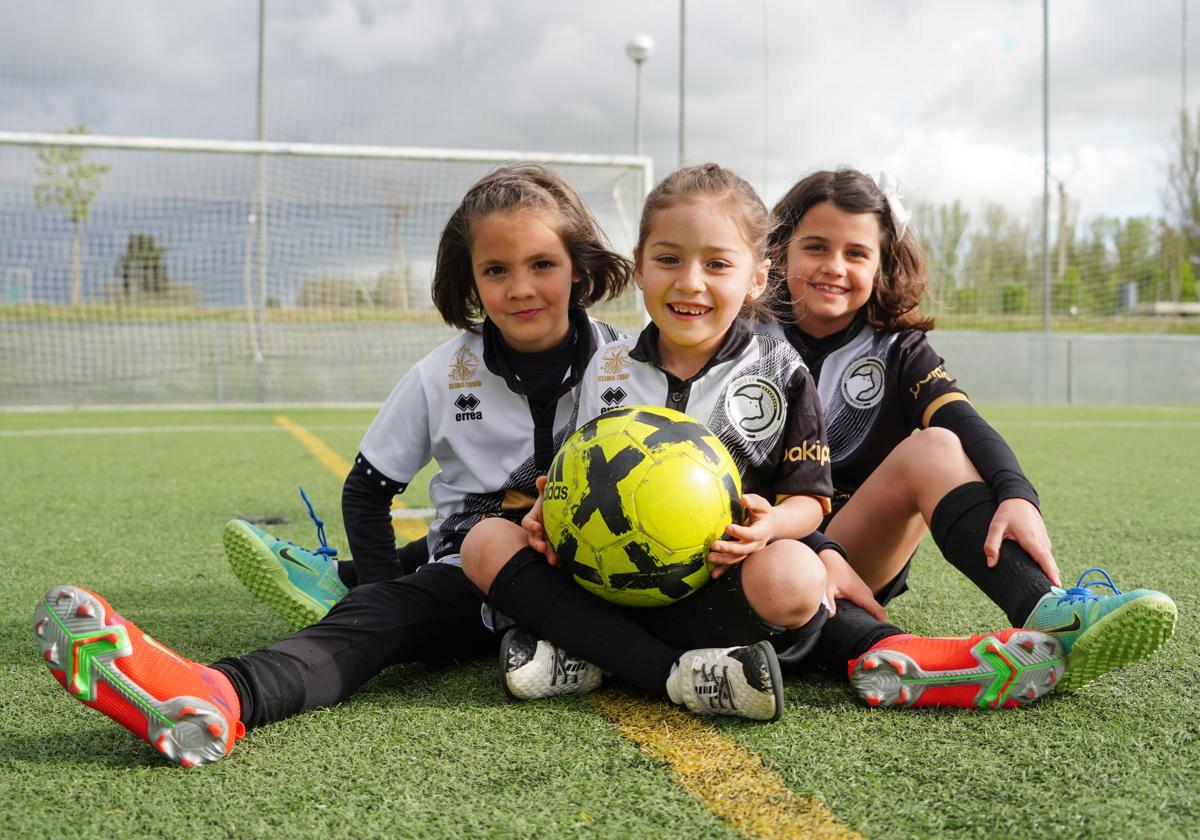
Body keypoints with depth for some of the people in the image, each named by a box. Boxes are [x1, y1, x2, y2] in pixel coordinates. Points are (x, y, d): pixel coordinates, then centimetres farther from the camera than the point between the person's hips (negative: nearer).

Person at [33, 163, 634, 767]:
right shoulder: (444, 374, 2)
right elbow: (369, 485, 12)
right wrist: (386, 580, 1)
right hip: (467, 576, -3)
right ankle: (218, 698, -57)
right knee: (375, 612, -33)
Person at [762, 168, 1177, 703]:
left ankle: (1048, 615, -44)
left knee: (934, 447, -23)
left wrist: (1016, 496, -35)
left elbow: (968, 426, -12)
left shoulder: (895, 349, 6)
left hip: (862, 558, 3)